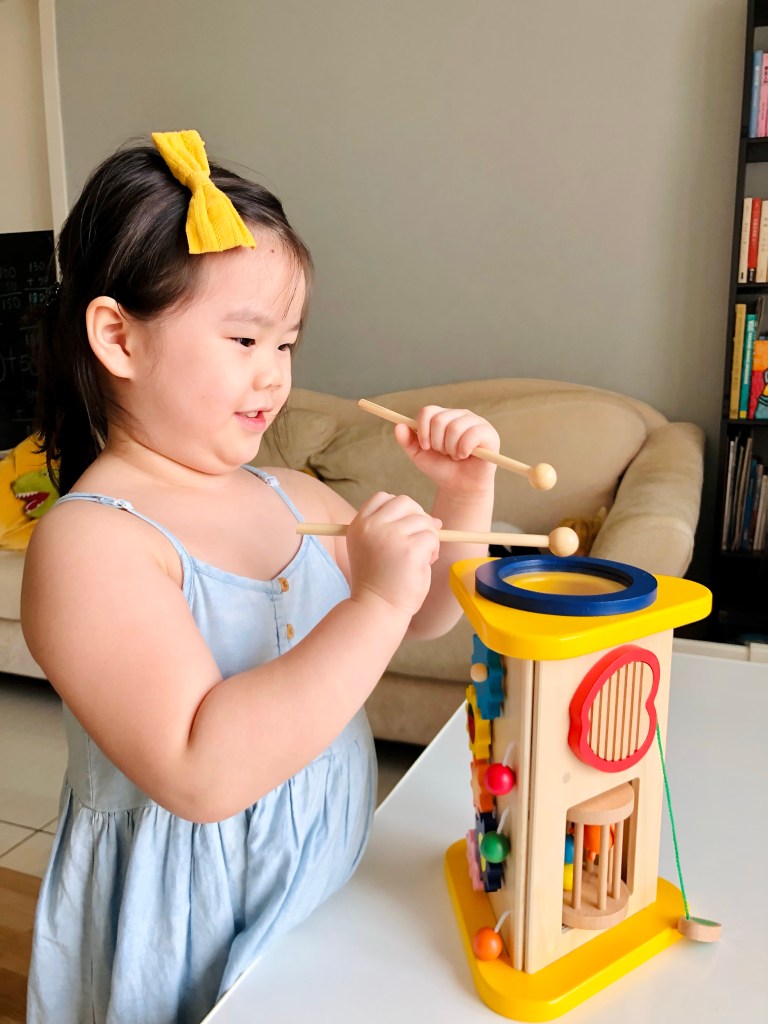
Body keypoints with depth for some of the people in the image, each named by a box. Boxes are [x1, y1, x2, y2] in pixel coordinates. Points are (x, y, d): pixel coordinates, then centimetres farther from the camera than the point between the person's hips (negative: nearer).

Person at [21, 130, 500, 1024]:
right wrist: (375, 605, -34)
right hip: (188, 942, -6)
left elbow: (427, 618, 8)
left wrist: (464, 496, -8)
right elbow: (201, 774, -33)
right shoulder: (87, 541, -23)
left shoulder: (290, 496, -2)